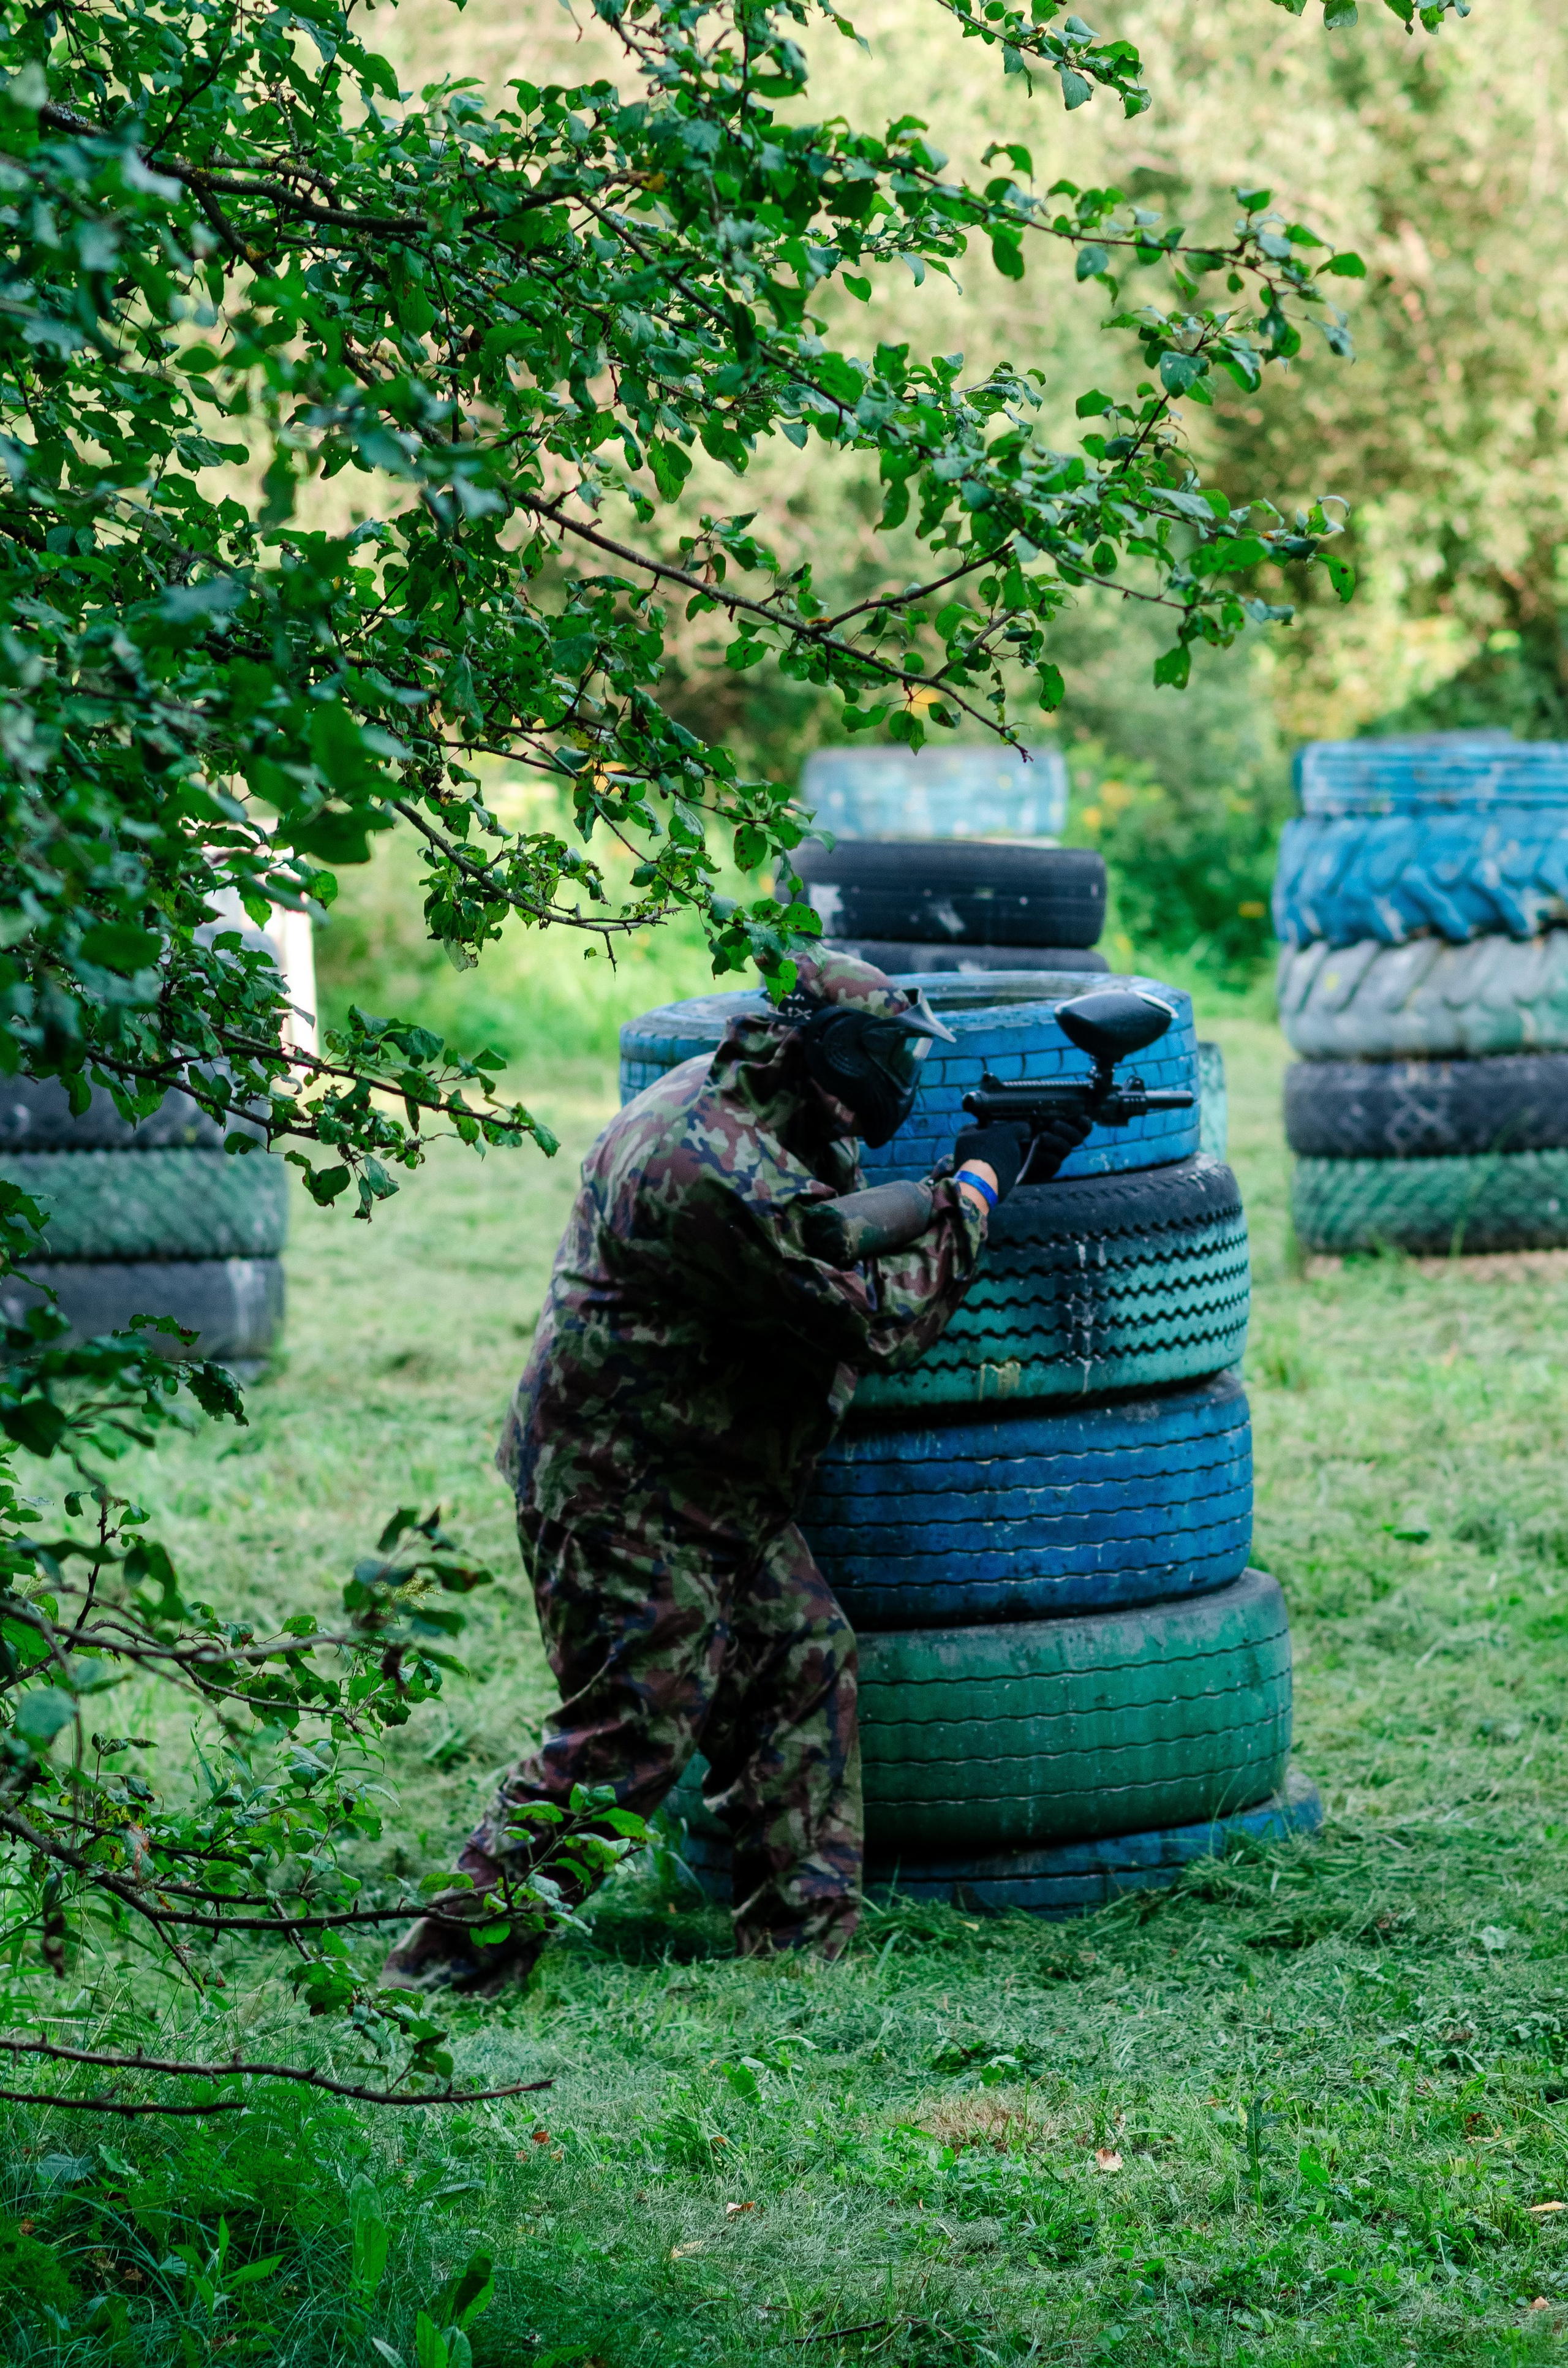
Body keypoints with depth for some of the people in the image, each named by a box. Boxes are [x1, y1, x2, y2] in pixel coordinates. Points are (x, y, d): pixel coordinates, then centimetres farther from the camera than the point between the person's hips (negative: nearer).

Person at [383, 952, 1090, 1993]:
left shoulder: (727, 1100, 6)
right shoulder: (715, 1171, -27)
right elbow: (881, 1321, -23)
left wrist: (1003, 1163, 11)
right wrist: (978, 1183, -11)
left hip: (714, 1485, 10)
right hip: (622, 1487, -10)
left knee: (805, 1662, 10)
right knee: (632, 1728, -9)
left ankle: (804, 1928, 17)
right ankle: (452, 1959, -4)